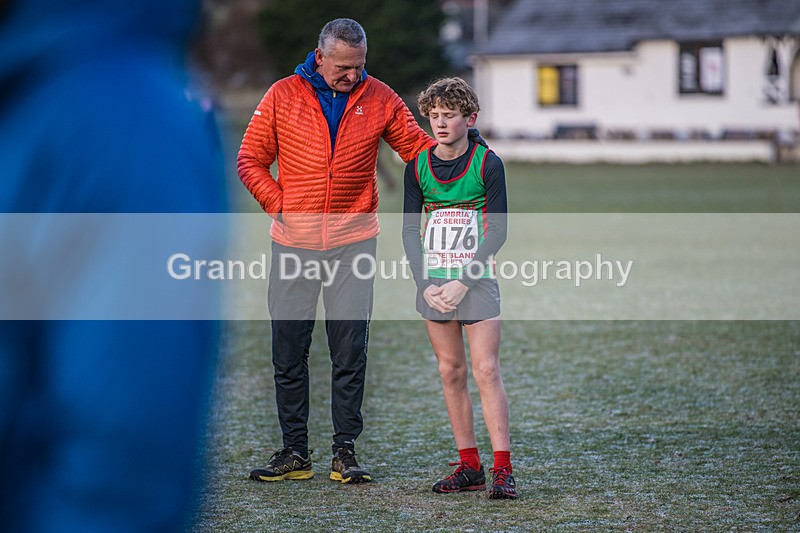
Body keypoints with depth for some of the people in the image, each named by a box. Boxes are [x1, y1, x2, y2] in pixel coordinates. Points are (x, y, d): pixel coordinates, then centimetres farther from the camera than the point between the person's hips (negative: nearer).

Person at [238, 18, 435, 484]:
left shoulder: (379, 99, 3)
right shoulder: (283, 96, 2)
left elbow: (418, 147, 8)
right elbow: (251, 160, 6)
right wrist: (279, 203, -5)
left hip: (353, 241, 0)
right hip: (293, 244, 1)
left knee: (350, 352, -1)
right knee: (288, 352, 3)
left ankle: (345, 451, 7)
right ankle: (295, 453, 12)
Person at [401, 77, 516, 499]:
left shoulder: (487, 164, -7)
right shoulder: (418, 167, 4)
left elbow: (497, 232, -7)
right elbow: (410, 230, 7)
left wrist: (463, 282, -13)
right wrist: (424, 285, -5)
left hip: (476, 280, -4)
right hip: (432, 280, 4)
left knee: (486, 370, -9)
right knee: (451, 371, 6)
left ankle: (502, 469, -9)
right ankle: (469, 466, 12)